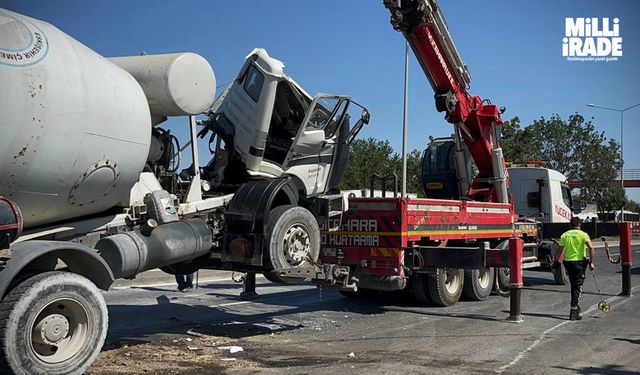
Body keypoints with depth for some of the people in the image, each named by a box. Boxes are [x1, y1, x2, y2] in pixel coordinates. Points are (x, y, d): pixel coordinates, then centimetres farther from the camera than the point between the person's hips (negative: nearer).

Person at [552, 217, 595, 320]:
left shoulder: (564, 235, 4)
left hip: (568, 262, 3)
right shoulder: (583, 234, -3)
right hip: (579, 262, -3)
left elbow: (559, 250, 2)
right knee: (578, 287, -1)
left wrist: (555, 263, 10)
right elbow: (591, 248, -15)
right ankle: (574, 312, -7)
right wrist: (592, 262, -12)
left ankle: (576, 307, 31)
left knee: (573, 286, 20)